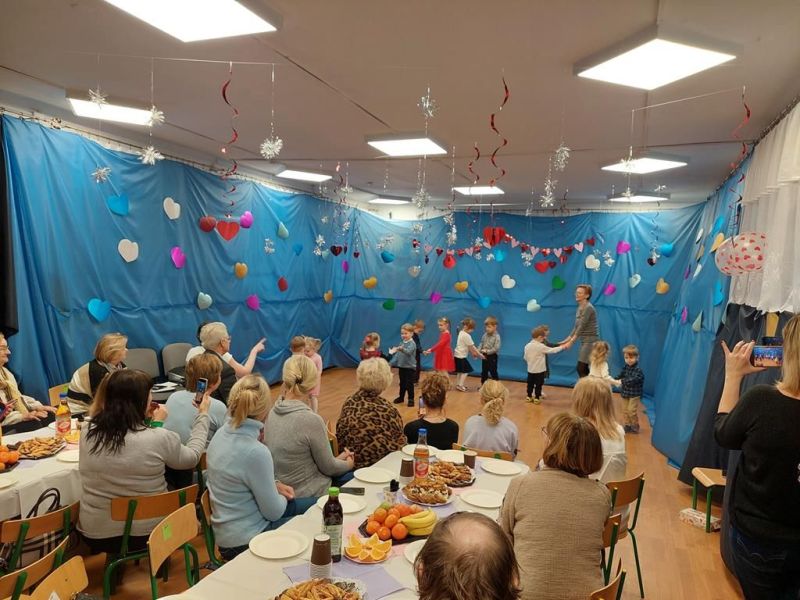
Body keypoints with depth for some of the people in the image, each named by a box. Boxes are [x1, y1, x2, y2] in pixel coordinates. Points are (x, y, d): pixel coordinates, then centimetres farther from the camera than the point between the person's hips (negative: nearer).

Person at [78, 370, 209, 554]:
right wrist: (202, 415, 8)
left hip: (96, 533, 4)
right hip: (146, 532, -3)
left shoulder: (87, 432, -11)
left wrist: (151, 423, 9)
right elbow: (192, 457, -2)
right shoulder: (160, 438, -22)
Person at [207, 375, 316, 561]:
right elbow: (274, 512, -18)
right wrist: (282, 496, 2)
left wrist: (274, 485, 0)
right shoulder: (255, 452, -30)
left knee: (315, 505, 18)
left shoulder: (223, 434, -5)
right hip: (245, 541, -8)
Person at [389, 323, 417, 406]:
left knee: (409, 384, -1)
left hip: (410, 367, -7)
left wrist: (401, 349, -54)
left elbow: (408, 351, -36)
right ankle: (401, 397, 29)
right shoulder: (401, 343, 8)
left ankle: (411, 399, 9)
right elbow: (398, 354, 15)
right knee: (402, 383, 17)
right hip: (401, 367, 7)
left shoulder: (412, 344, -15)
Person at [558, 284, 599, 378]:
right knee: (583, 368, 10)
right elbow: (576, 327, 15)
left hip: (591, 341, -9)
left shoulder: (588, 308, -15)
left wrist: (571, 341, -22)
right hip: (584, 341, 9)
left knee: (581, 368, -9)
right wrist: (566, 340, 12)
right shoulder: (579, 308, 13)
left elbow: (581, 327, -20)